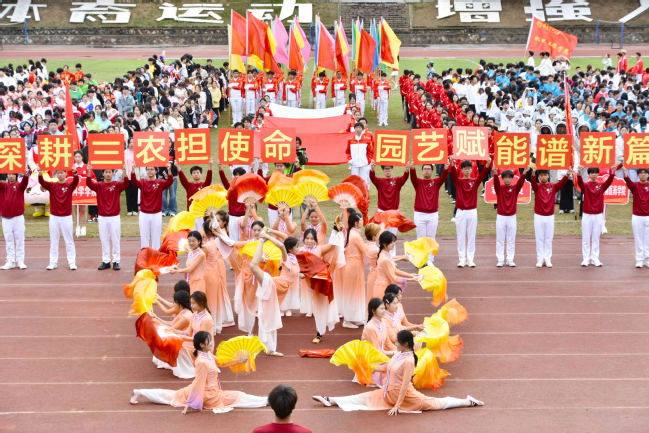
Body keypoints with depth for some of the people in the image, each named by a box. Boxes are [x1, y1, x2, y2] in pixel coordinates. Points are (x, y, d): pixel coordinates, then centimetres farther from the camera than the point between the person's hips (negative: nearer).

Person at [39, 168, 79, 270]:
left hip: (66, 217, -2)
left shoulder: (69, 186, -1)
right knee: (53, 241, 7)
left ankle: (72, 262, 7)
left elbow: (76, 181, -21)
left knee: (69, 241, 3)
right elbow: (42, 182, -14)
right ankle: (53, 262, 13)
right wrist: (40, 174, -36)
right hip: (54, 217, 2)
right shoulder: (52, 185, 3)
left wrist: (75, 173, -43)